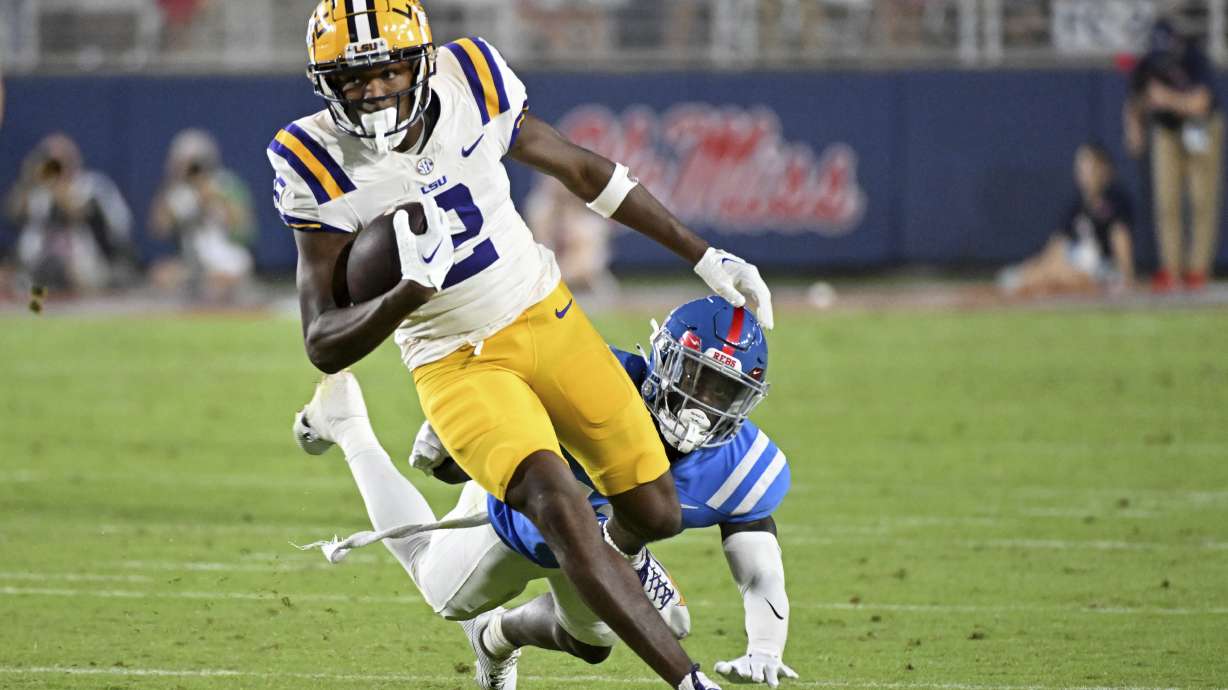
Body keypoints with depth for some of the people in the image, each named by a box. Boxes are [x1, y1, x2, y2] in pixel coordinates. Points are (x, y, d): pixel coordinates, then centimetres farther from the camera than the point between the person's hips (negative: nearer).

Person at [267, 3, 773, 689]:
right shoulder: (318, 164, -18)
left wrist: (705, 256, 9)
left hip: (548, 316, 3)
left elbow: (583, 170, 5)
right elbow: (324, 345, -17)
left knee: (655, 511, 6)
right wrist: (409, 292, -37)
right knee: (558, 504, -26)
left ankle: (621, 555, 46)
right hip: (457, 363, -3)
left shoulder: (472, 84, -12)